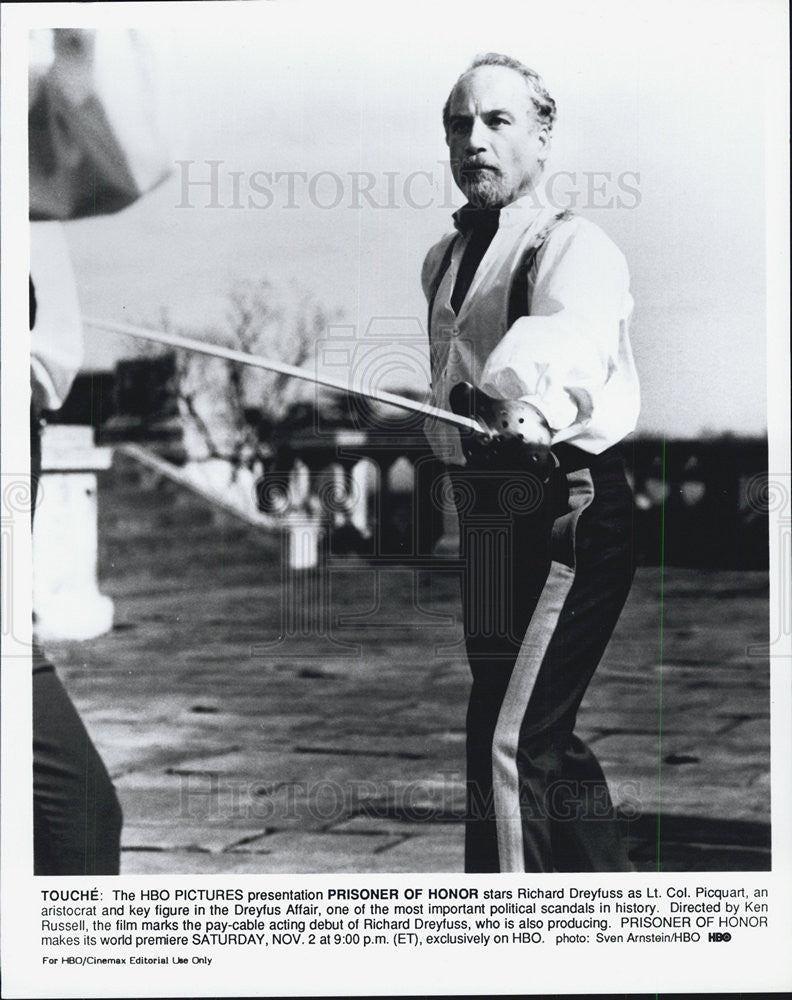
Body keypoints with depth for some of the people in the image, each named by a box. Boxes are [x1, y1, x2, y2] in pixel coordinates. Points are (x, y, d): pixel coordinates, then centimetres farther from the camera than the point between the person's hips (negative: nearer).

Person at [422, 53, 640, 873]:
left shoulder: (573, 248, -15)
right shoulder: (444, 260, 12)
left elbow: (574, 339, -38)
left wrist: (530, 398, -57)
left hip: (563, 514, -9)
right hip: (489, 516, 9)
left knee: (509, 739, -13)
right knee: (544, 740, 19)